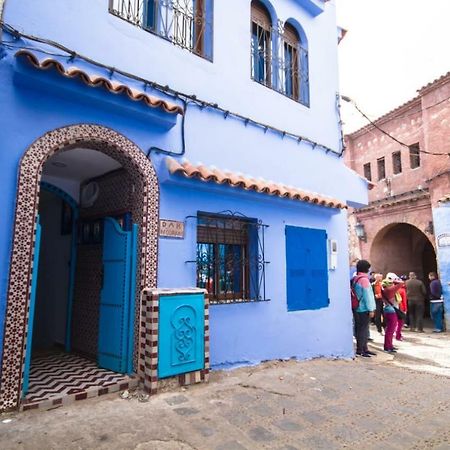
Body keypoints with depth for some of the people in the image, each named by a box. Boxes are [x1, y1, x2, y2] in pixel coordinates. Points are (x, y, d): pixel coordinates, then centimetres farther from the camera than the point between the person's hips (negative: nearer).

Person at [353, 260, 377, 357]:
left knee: (360, 329, 14)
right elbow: (367, 295, -16)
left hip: (358, 308, 9)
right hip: (364, 309, -9)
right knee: (363, 329, -3)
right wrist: (371, 309, -12)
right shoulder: (364, 279, -15)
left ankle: (364, 348, 23)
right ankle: (360, 350, 2)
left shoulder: (355, 279, 11)